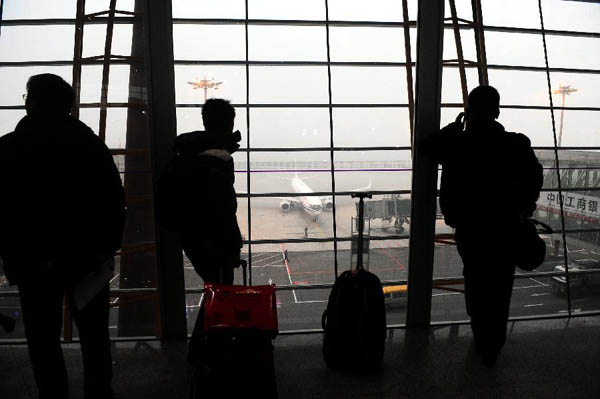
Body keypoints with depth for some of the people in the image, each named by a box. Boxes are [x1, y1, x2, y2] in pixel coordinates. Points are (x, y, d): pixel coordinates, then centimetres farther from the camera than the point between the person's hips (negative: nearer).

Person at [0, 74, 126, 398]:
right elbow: (115, 199, -3)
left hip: (35, 262, -1)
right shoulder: (91, 143, -2)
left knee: (43, 339, 13)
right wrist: (108, 246, 2)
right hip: (88, 257, 2)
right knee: (94, 334, 13)